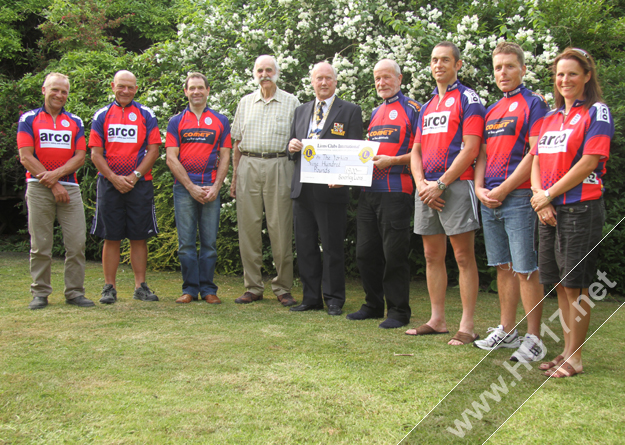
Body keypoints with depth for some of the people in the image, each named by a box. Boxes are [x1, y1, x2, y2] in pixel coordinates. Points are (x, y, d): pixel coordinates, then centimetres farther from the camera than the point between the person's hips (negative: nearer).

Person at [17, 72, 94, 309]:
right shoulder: (28, 119, 7)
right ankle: (40, 293, 9)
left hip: (69, 188, 2)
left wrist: (57, 173, -11)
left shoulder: (75, 122, 15)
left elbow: (80, 157, 6)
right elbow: (25, 157, -2)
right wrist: (52, 184, -8)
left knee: (77, 242, -3)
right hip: (38, 189, -2)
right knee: (40, 244, 0)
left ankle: (75, 292, 5)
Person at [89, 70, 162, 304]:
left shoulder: (146, 115, 7)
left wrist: (135, 175, -9)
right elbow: (95, 154, 4)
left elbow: (153, 150, 1)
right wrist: (114, 178, -8)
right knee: (111, 238, 2)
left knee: (139, 237, 2)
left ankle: (140, 286, 9)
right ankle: (109, 288, 8)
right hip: (109, 185, 0)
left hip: (140, 184, 0)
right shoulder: (102, 115, 9)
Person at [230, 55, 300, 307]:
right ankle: (253, 288, 11)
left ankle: (283, 288, 6)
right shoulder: (245, 102, 16)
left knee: (280, 229, -3)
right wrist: (235, 176, 10)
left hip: (279, 167, -2)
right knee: (248, 227, 2)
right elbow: (237, 142, 16)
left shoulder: (291, 103, 8)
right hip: (248, 166, 3)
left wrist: (298, 177, -8)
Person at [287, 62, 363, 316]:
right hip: (302, 189, 5)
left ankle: (334, 300, 11)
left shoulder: (350, 111, 2)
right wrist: (292, 146, -3)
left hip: (331, 188, -5)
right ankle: (311, 297, 19)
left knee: (332, 247, 1)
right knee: (305, 246, 9)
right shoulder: (301, 111, 18)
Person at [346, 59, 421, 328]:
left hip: (395, 192, -7)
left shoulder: (412, 109, -1)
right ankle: (373, 305, 22)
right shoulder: (375, 113, 21)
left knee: (394, 253, -4)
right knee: (365, 252, 9)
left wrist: (392, 160, -18)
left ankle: (398, 311, 6)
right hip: (368, 190, 7)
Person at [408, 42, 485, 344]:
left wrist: (440, 184, -14)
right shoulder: (427, 106, 21)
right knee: (432, 256, 10)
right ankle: (437, 319, 18)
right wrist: (421, 184, -1)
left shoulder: (468, 99, -1)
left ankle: (467, 326, -2)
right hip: (427, 188, 7)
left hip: (455, 185, -7)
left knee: (464, 257, -5)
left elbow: (470, 149, -11)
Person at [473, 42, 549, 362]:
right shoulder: (491, 110, 19)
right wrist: (480, 188, 1)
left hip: (518, 197, -7)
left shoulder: (533, 103, -3)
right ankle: (507, 331, 21)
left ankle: (534, 339, 0)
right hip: (489, 200, 7)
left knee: (525, 270, -6)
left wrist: (504, 189, -14)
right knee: (503, 267, 12)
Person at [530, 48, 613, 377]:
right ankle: (566, 350, 20)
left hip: (580, 208, -6)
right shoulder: (551, 117, 18)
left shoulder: (597, 113, -3)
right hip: (549, 211, 7)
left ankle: (575, 357, 5)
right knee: (559, 285, 10)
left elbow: (589, 163, -12)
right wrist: (539, 197, -4)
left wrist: (549, 194, -10)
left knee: (575, 285, -4)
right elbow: (537, 161, 13)